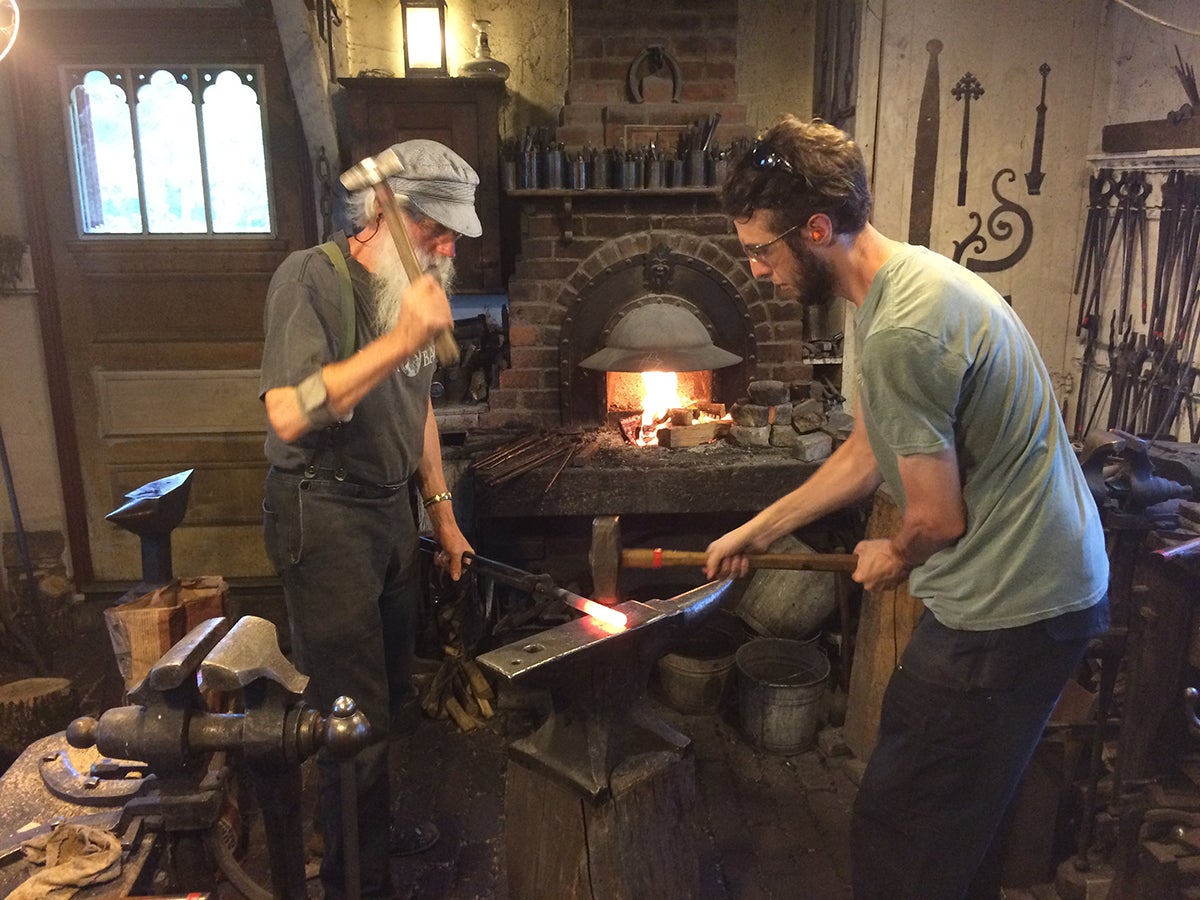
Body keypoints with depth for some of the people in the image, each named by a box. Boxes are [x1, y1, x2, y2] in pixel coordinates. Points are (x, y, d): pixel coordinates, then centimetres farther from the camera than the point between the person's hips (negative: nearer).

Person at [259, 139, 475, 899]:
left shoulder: (411, 287, 9)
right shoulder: (312, 277, -15)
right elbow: (288, 415, -27)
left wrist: (442, 510, 18)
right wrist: (401, 341, -31)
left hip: (392, 507, 8)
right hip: (325, 515, -8)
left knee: (392, 697, 18)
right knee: (356, 713, -1)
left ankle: (377, 827, 39)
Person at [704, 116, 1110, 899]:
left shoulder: (903, 331, -26)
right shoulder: (904, 282, 7)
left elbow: (938, 516, -19)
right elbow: (865, 455, 14)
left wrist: (894, 559, 3)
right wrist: (758, 530, 17)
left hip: (1013, 608, -9)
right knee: (956, 820, 23)